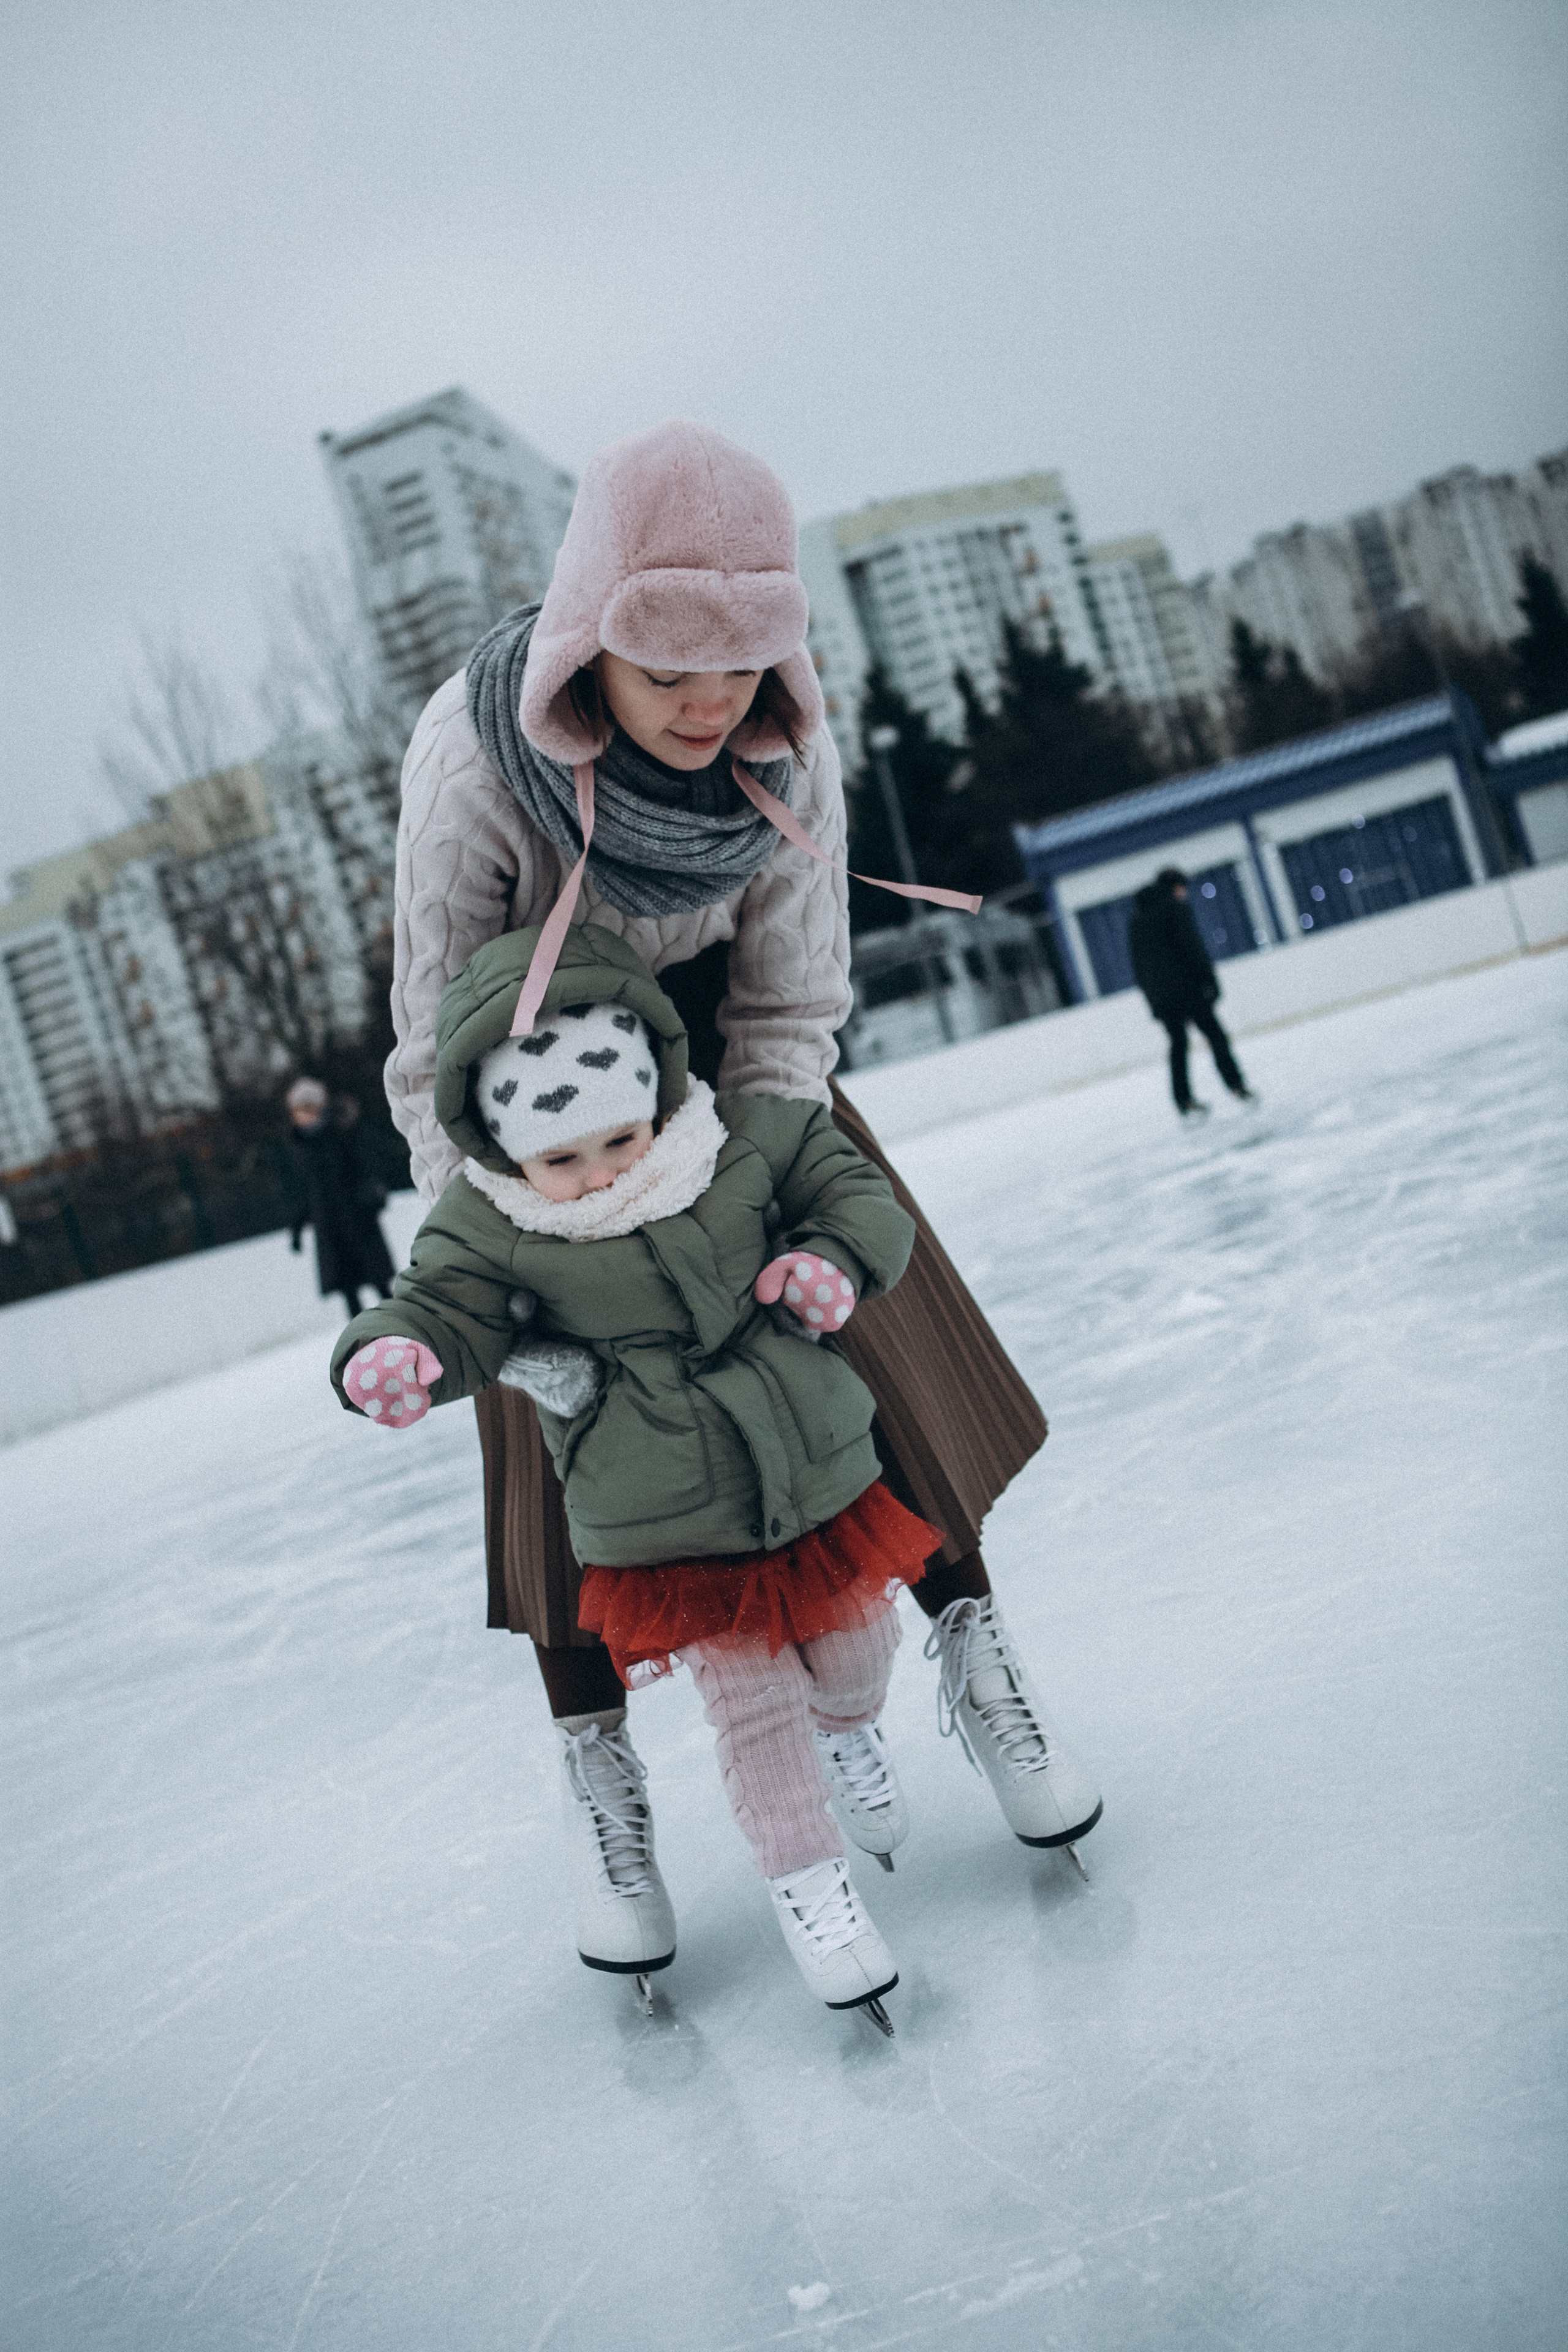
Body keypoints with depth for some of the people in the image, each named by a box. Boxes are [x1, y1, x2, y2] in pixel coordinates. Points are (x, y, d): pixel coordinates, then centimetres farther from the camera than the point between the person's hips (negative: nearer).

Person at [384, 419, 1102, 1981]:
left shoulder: (787, 746, -24)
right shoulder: (471, 758, -33)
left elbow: (791, 1008, -15)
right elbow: (443, 1052, -24)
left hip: (724, 1051, 2)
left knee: (867, 1334, -3)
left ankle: (971, 1655, 16)